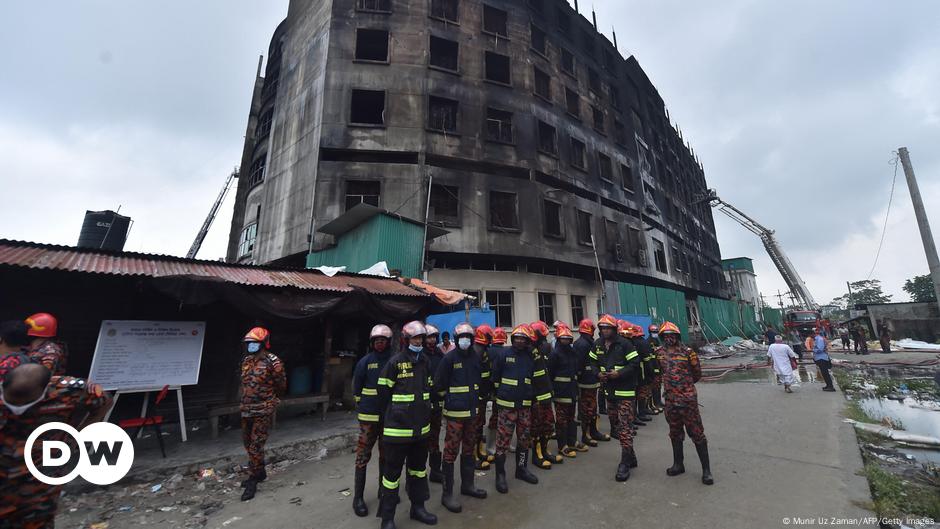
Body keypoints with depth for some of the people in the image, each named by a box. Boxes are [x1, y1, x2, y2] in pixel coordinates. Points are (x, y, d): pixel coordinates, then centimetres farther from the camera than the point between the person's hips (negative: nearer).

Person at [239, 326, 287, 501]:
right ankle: (260, 472, 37)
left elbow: (281, 386, -5)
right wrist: (246, 401, 19)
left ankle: (253, 480, 13)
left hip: (263, 410, -8)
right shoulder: (246, 360, 5)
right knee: (248, 443, 19)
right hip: (247, 409, 8)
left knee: (256, 445, -3)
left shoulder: (272, 362, -15)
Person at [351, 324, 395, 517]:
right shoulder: (365, 361, -5)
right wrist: (363, 406, 5)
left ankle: (384, 489, 33)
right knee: (363, 455, 2)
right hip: (369, 417, -2)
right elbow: (357, 387, 2)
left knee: (386, 454, 16)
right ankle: (358, 497, 15)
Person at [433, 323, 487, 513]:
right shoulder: (449, 358, -13)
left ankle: (467, 485, 35)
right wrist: (450, 398, -1)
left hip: (472, 410, 6)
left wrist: (474, 398, 12)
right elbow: (439, 384, -9)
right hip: (455, 412, -6)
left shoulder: (477, 357, 3)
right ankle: (447, 494, 12)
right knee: (451, 451, -1)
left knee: (469, 448, 18)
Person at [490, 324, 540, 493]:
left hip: (525, 405, 4)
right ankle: (500, 474, 14)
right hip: (507, 404, -4)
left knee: (524, 438, 14)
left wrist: (531, 397, 15)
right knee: (503, 439, -1)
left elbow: (534, 379, 16)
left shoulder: (531, 357, 4)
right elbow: (495, 377, 1)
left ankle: (521, 469, 33)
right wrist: (499, 394, 6)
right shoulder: (504, 355, -7)